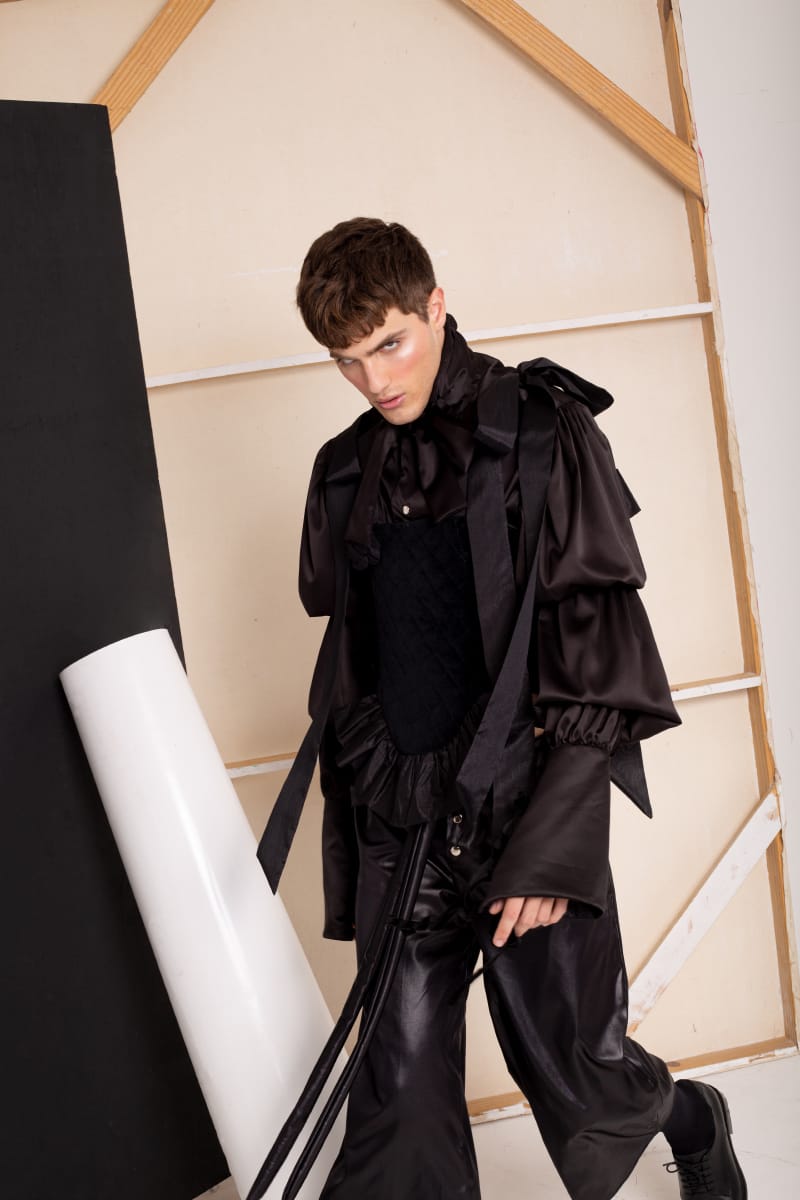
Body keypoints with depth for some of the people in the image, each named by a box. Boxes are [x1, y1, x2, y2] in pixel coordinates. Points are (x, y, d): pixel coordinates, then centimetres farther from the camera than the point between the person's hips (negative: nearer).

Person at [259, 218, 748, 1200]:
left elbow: (602, 641, -9)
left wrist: (550, 843, -15)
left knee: (571, 1069, 5)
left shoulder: (543, 433, -4)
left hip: (527, 808, -4)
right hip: (401, 823, 4)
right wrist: (366, 785, 7)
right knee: (401, 1081, 3)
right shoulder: (346, 472, 12)